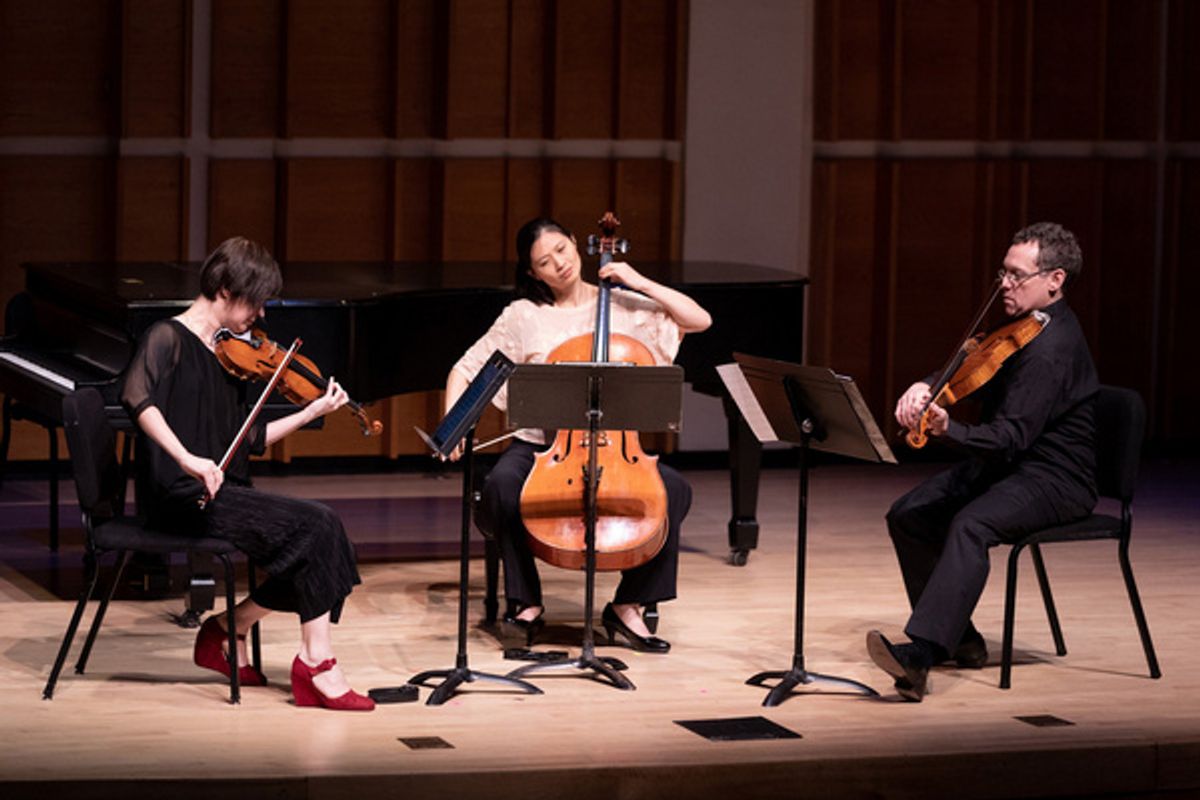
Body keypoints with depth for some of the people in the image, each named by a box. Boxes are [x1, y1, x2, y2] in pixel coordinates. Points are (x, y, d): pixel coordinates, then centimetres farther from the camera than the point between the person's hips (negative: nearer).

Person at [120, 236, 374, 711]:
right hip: (184, 499, -8)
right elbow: (137, 398, -28)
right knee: (313, 526, -18)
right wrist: (186, 459, -38)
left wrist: (312, 412, 12)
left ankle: (226, 631, 1)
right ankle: (316, 663, -12)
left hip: (222, 492, 8)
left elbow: (250, 440, 16)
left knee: (320, 530, -11)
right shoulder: (169, 338, -7)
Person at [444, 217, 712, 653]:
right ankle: (527, 601, -15)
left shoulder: (623, 306, 7)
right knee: (500, 486, -35)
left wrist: (640, 283, -5)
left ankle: (628, 604, -13)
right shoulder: (523, 316, 5)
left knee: (674, 490, -27)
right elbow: (466, 370, 7)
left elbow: (700, 320, 2)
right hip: (539, 446, -1)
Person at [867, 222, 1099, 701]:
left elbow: (1010, 437, -30)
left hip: (1055, 479, -11)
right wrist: (925, 387, -7)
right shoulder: (1020, 328, 11)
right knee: (908, 515, -1)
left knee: (970, 525, -36)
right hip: (1003, 463, 11)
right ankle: (958, 638, 8)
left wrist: (949, 431, -45)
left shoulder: (1051, 347, -22)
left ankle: (918, 655, -48)